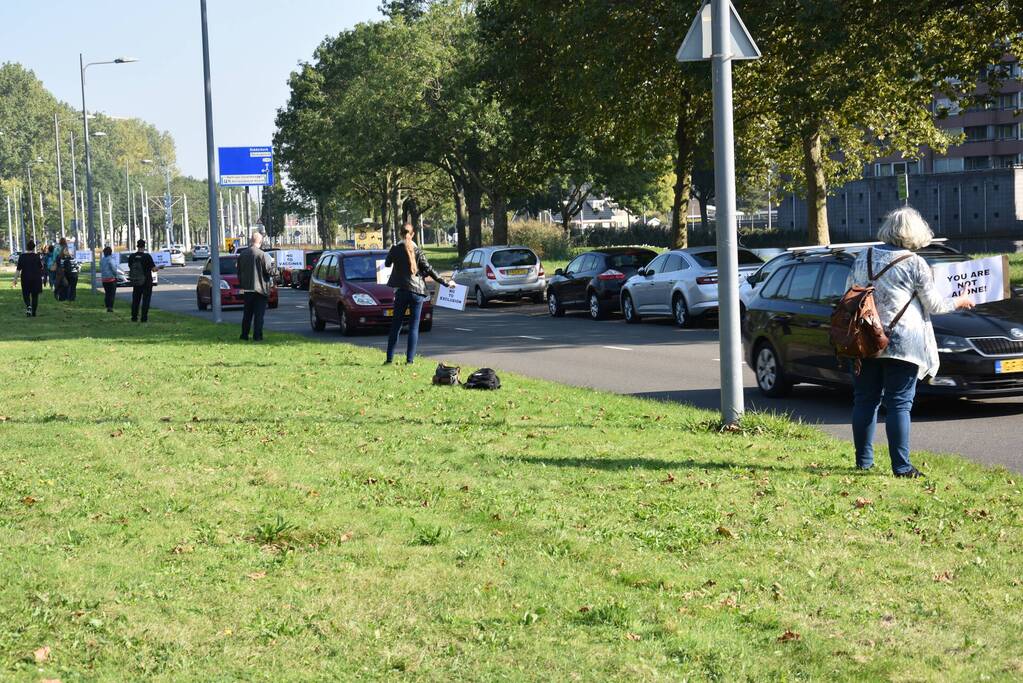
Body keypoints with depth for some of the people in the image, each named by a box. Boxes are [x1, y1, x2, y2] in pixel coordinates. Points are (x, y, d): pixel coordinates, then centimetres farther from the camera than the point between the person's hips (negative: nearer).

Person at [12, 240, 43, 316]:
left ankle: (28, 306, -15)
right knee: (35, 295, 10)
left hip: (26, 278, -1)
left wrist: (15, 279, -6)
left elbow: (18, 269, -9)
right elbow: (41, 268, 6)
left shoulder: (22, 256, -6)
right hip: (36, 278, 1)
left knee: (26, 294, 13)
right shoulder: (36, 256, -4)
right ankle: (33, 312, 10)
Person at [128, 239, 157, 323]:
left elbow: (130, 267, 9)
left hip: (135, 282, 3)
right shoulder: (147, 257, -15)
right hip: (147, 282, -3)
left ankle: (134, 317, 14)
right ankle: (144, 318, 0)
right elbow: (154, 269, -13)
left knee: (135, 300, 13)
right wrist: (156, 268, 9)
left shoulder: (131, 257, -4)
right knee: (146, 300, 3)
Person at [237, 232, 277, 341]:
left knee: (247, 313, 15)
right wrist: (275, 268, 7)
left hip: (246, 288, 5)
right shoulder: (263, 255, -15)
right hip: (260, 288, -5)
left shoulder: (242, 255, 4)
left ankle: (244, 335, 17)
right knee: (259, 314, 0)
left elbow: (239, 272, 11)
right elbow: (270, 271, -15)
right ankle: (257, 336, -4)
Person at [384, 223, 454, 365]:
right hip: (417, 291, -1)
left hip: (401, 291, 1)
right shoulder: (417, 251, -5)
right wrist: (445, 283, 2)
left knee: (396, 325, 10)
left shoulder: (395, 249, -3)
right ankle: (410, 360, 0)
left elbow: (387, 264, 14)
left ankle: (389, 358, 10)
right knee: (414, 327, 3)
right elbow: (429, 270, -5)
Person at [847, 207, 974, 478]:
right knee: (899, 404, -2)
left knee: (864, 400, 11)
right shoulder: (915, 264, -5)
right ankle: (901, 466, -2)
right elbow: (933, 305, 1)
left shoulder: (863, 258, 7)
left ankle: (863, 460, 16)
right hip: (900, 341, -4)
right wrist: (960, 302, 18)